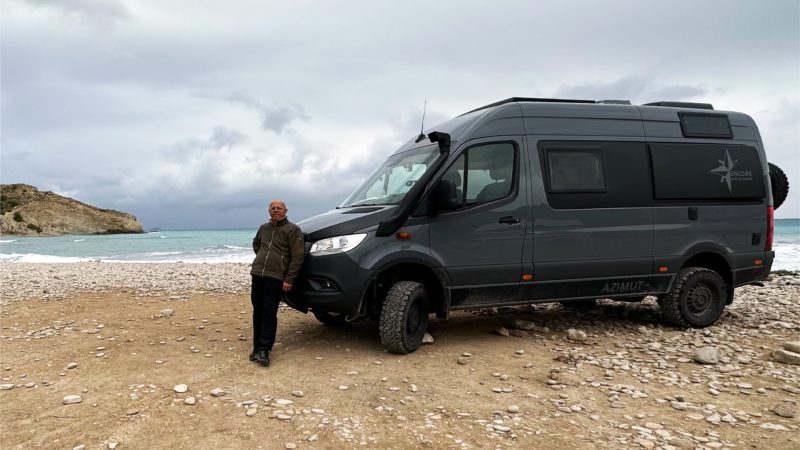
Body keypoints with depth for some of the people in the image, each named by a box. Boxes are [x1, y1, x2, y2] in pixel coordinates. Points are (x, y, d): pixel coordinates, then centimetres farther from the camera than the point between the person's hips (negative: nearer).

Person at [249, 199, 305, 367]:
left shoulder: (293, 230, -2)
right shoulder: (263, 228, 16)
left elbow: (297, 256, -8)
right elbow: (256, 244, 37)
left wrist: (289, 279, -14)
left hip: (276, 277, -6)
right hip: (257, 274, 6)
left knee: (270, 313, -7)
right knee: (257, 312, 9)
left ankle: (264, 350, -5)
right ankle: (257, 347, 18)